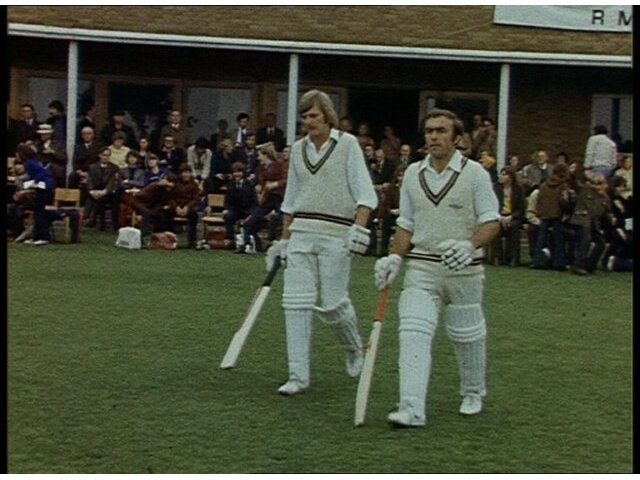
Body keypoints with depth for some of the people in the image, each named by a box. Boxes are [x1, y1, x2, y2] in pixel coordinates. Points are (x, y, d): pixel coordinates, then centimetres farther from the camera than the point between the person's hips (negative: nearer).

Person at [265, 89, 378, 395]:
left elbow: (364, 192, -7)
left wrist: (359, 227, -20)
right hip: (301, 233, 4)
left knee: (332, 302, -3)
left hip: (335, 233, -4)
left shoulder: (347, 144, -2)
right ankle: (298, 376, -1)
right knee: (296, 302, -5)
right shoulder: (298, 149, 13)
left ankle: (354, 350, 29)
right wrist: (283, 238, 19)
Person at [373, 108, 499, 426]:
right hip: (421, 267, 2)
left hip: (463, 270, -2)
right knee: (413, 333, -13)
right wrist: (395, 257, 1)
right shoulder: (413, 174, 8)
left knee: (467, 335, 11)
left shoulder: (474, 173, -4)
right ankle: (412, 409, -19)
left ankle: (473, 393, 37)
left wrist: (470, 246, -25)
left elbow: (492, 222, -7)